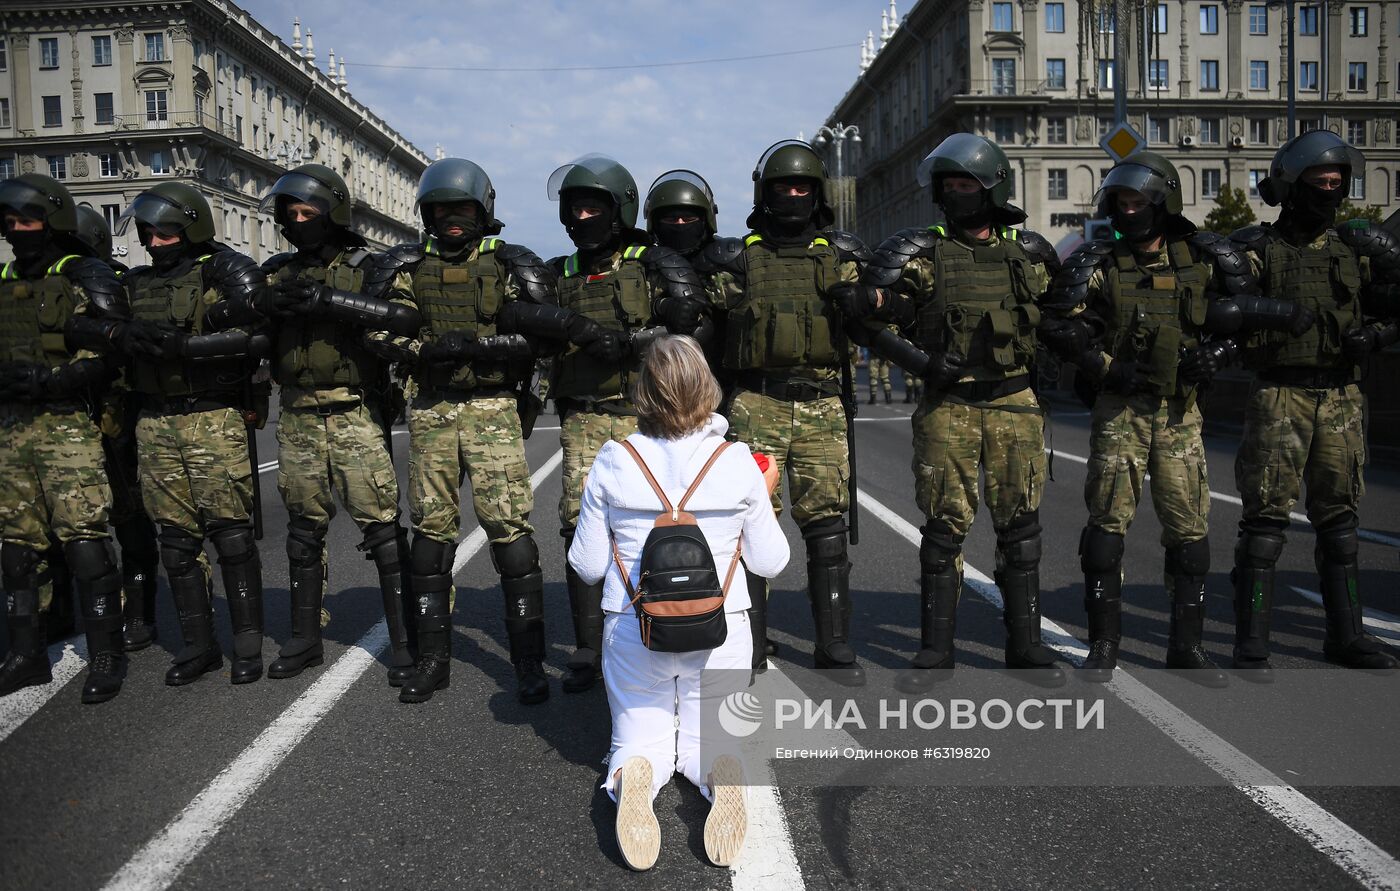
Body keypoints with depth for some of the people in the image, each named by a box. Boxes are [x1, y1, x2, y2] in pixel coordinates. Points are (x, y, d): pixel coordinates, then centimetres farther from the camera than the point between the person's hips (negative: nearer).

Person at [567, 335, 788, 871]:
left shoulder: (612, 463, -9)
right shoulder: (738, 463, -9)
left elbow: (586, 567, -1)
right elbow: (769, 563, 1)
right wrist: (766, 499, 17)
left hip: (633, 630, 0)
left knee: (641, 741, 19)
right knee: (704, 741, 21)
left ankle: (633, 777, -19)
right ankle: (721, 771, -16)